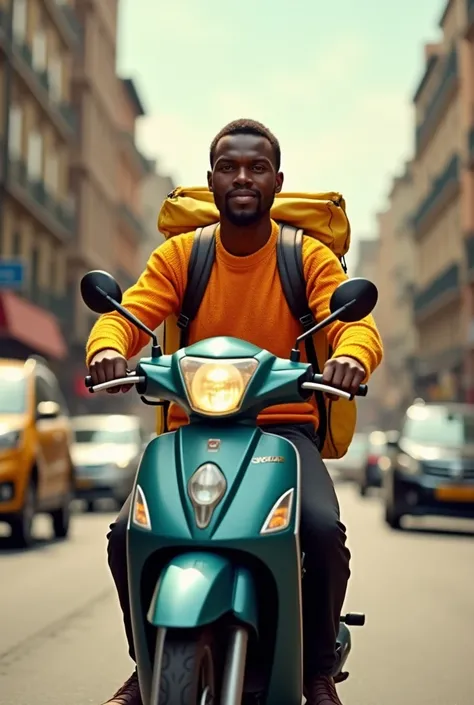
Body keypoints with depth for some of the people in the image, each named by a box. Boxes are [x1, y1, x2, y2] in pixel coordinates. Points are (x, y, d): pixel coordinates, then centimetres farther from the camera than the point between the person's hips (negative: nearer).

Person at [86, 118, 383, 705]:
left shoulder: (309, 257, 2)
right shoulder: (180, 255, 6)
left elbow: (357, 322, -11)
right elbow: (128, 314, -5)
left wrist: (350, 355, -37)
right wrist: (107, 347, -30)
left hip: (285, 425, -1)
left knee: (324, 530, -29)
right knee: (127, 534, -21)